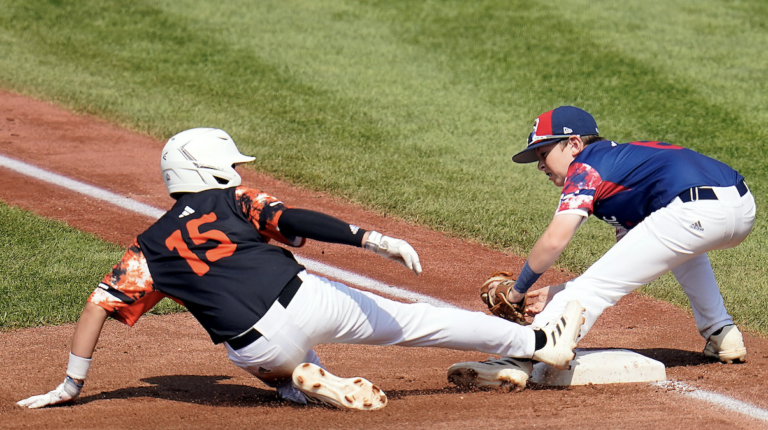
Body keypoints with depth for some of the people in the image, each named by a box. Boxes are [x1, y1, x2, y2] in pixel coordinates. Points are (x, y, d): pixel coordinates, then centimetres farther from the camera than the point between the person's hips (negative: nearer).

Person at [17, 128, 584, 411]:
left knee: (281, 367, 36)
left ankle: (308, 382, -1)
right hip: (306, 299, -1)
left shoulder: (151, 248, 19)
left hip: (258, 345, 1)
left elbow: (99, 304, 12)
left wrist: (70, 387, 16)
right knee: (415, 321, 12)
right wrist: (372, 239, -11)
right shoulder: (233, 201, 14)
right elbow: (294, 220, -1)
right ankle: (542, 344, 13)